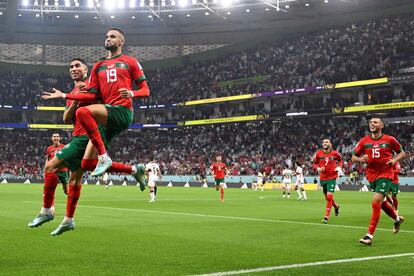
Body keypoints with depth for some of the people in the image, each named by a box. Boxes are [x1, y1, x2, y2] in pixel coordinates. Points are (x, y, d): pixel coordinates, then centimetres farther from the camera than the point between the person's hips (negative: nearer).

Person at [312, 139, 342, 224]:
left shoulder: (334, 153, -4)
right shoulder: (318, 154, -3)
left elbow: (340, 160, 15)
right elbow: (315, 163, 9)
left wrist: (338, 167, -2)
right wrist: (318, 169, -11)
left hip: (332, 178, -3)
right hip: (322, 178, 3)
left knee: (329, 197, -13)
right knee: (327, 197, 14)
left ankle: (326, 216, -5)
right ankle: (336, 206, 45)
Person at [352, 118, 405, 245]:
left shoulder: (389, 139, -3)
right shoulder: (364, 141, 3)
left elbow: (401, 152, 9)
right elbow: (353, 157, 7)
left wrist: (394, 160, -10)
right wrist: (361, 159, -14)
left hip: (385, 175, -4)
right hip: (372, 176, 4)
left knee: (375, 202, -16)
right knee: (382, 203, 18)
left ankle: (370, 235, -13)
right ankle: (397, 219, 48)